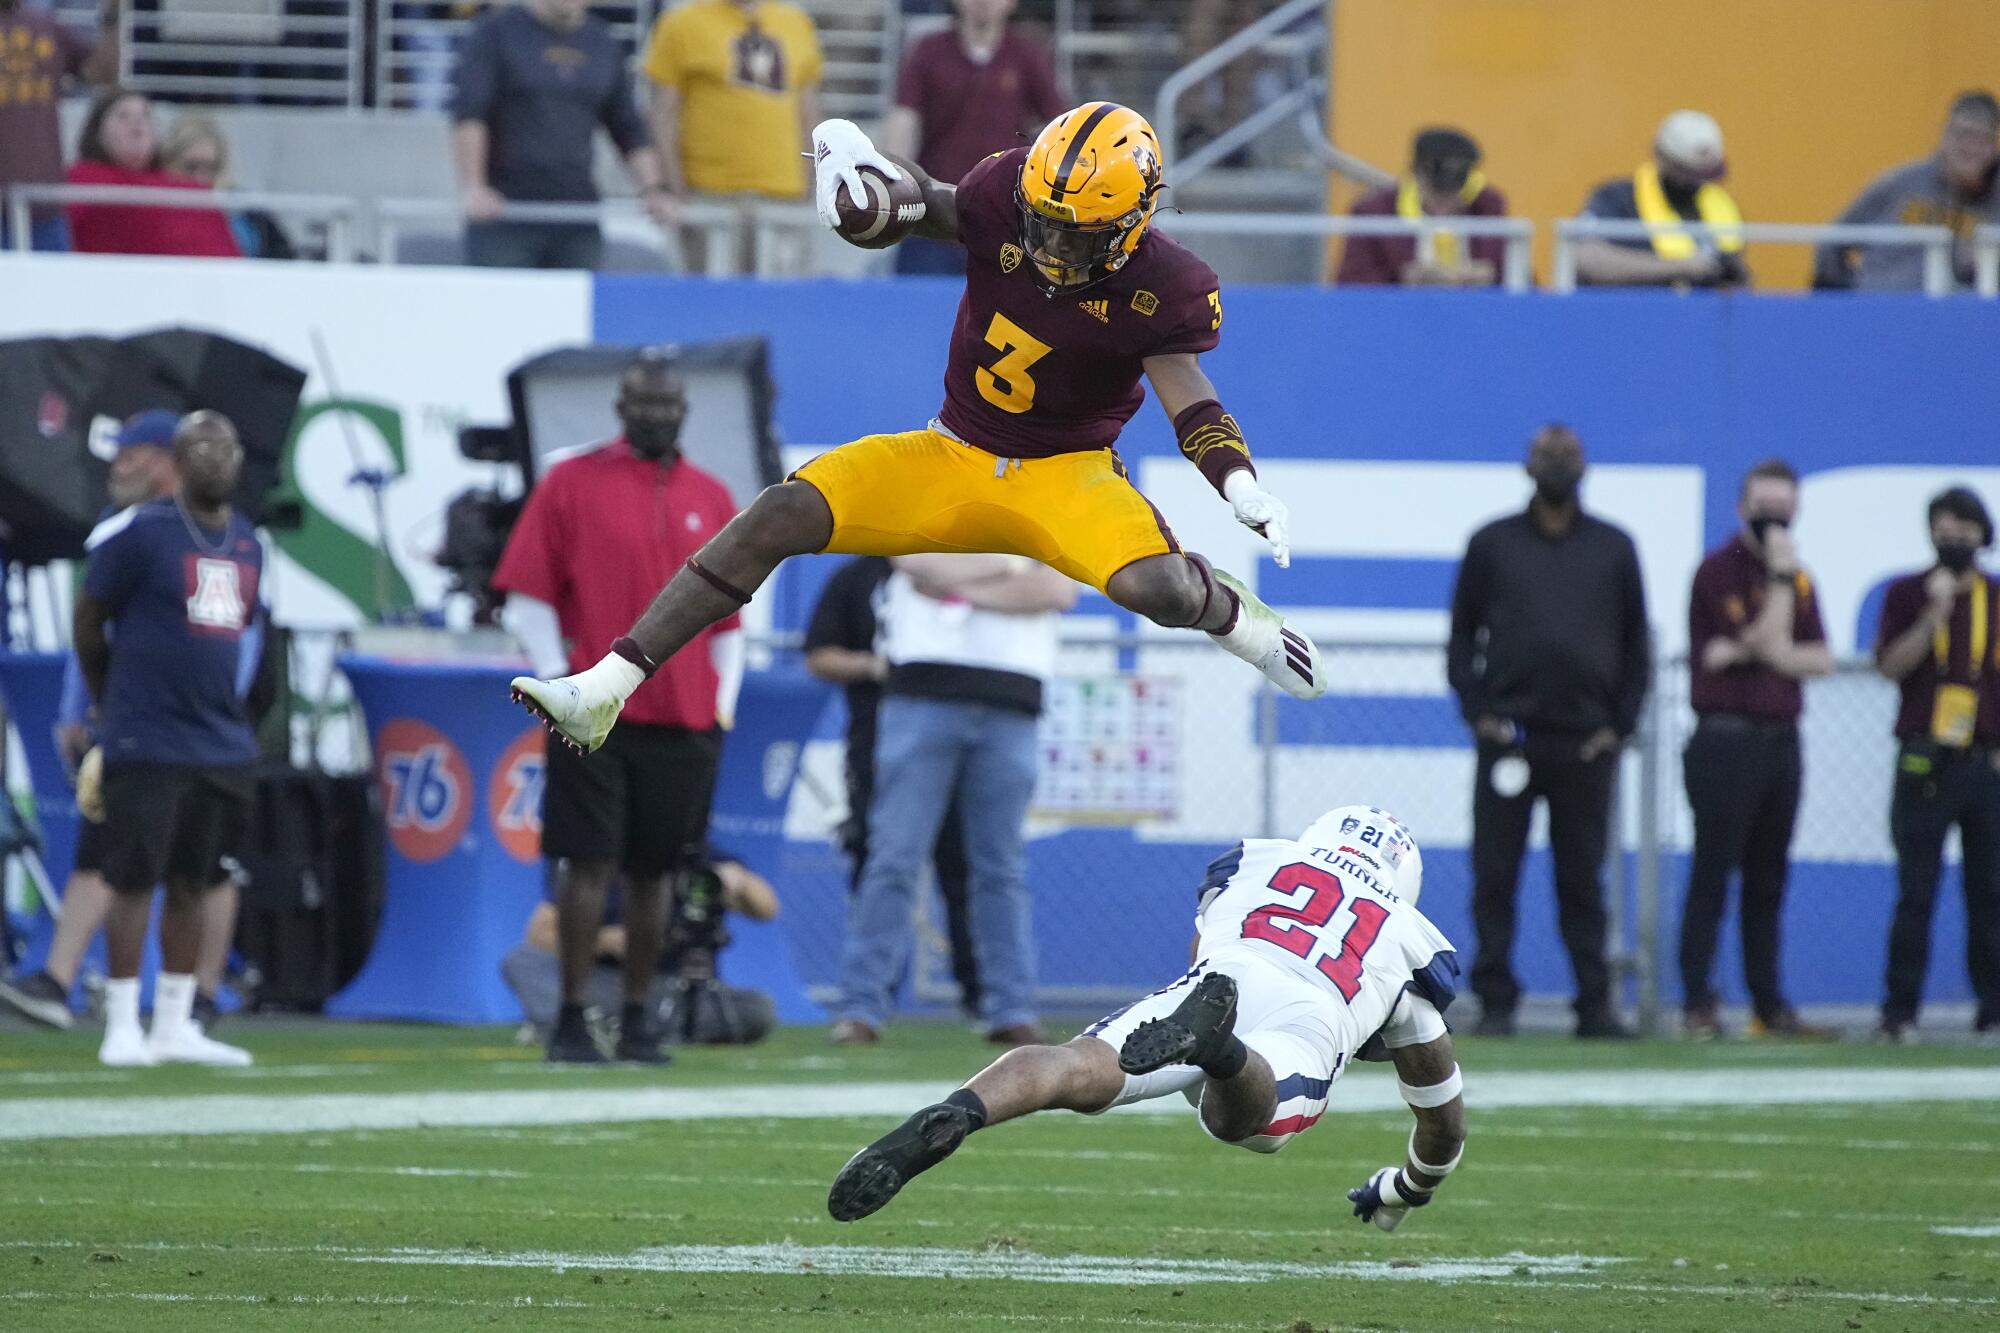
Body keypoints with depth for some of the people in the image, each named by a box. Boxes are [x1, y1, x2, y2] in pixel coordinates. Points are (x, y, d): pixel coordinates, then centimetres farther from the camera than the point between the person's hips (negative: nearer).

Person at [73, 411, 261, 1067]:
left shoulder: (247, 544, 12)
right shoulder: (140, 532, -8)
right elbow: (88, 623, -1)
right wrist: (115, 704, 10)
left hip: (220, 743, 6)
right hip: (146, 745, -6)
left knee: (191, 884, 9)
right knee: (134, 881, -4)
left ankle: (174, 1028, 15)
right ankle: (121, 1028, 1)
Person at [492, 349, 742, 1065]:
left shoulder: (712, 499, 13)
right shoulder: (571, 483, 2)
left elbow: (728, 618, 18)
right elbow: (527, 598, 0)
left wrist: (723, 702, 8)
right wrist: (558, 684, -9)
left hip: (686, 720, 4)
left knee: (654, 870, 8)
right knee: (588, 863, -6)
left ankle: (637, 1019, 16)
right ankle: (571, 1020, -1)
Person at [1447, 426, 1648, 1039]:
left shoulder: (1613, 548, 12)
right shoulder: (1493, 544, 9)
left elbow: (1636, 643, 14)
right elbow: (1462, 635, 10)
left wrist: (1619, 725, 5)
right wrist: (1477, 712, -2)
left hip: (1586, 744, 1)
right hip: (1508, 738, -1)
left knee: (1583, 880, 3)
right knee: (1494, 875, -2)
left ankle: (1596, 1004, 6)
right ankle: (1495, 1003, 3)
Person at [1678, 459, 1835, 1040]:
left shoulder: (1797, 578, 15)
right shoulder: (1719, 571, -6)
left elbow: (1821, 659, 6)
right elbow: (1773, 643, -14)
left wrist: (1744, 652, -9)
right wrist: (1782, 575, -12)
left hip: (1780, 742, 7)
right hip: (1726, 744, -7)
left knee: (1768, 882, 10)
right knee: (1712, 877, -7)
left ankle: (1769, 1006, 13)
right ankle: (1698, 1006, -7)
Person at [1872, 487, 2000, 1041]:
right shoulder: (1907, 594, 6)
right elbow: (1890, 664, -5)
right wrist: (1935, 614, -16)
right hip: (1925, 763, -2)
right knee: (1916, 894, -4)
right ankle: (1899, 1011, -1)